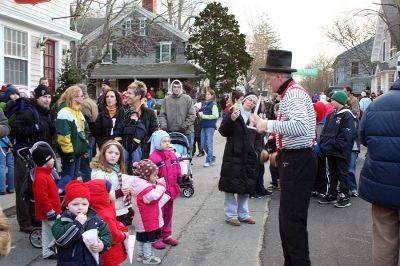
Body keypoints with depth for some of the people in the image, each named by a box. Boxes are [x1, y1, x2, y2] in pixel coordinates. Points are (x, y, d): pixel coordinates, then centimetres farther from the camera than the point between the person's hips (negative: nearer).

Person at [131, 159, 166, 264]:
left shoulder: (141, 183, 6)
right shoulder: (145, 187, -27)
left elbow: (152, 197, 11)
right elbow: (155, 197, -32)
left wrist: (157, 185, 0)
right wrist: (160, 186, -20)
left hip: (142, 219, 10)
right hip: (147, 220, -10)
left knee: (142, 238, 22)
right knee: (148, 238, 4)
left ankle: (141, 254, 35)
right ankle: (147, 258, 16)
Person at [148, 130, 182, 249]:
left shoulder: (172, 155, 5)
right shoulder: (153, 158, -17)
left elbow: (177, 169, 14)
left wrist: (178, 178, 7)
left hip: (170, 190, 7)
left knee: (168, 214, 19)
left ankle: (167, 235, 33)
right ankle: (156, 238, 16)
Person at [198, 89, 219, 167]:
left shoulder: (213, 105, -7)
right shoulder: (205, 104, 14)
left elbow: (215, 116, -16)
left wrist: (203, 116, -14)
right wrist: (200, 114, 4)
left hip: (210, 126, -8)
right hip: (204, 126, 8)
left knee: (209, 144, -3)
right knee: (203, 144, 10)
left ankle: (209, 160, 6)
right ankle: (212, 157, 25)